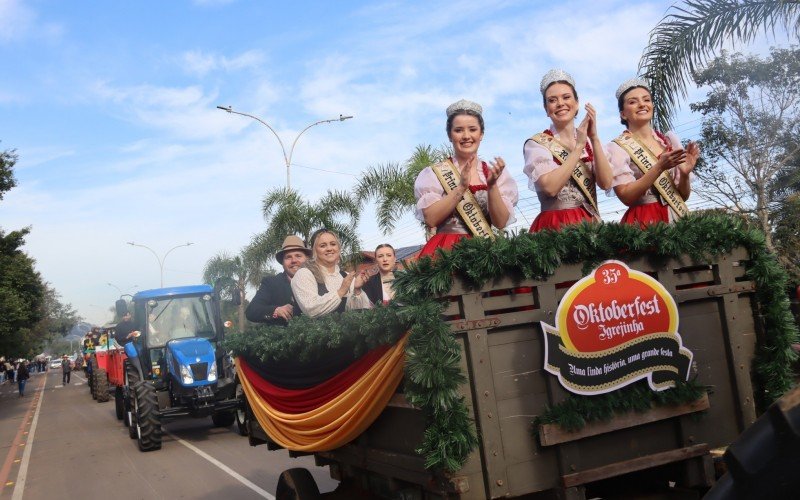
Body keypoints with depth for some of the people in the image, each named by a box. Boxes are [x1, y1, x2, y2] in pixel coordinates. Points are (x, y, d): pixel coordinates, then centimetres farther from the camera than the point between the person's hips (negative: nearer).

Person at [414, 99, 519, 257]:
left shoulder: (495, 171, 8)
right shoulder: (434, 173, 4)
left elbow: (501, 223, -1)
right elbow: (430, 219, -8)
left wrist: (492, 185, -13)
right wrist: (461, 186, -14)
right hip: (446, 250, -2)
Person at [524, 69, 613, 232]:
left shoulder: (589, 141, 10)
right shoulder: (536, 144, -2)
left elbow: (606, 183, -2)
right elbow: (550, 187, -16)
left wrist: (594, 139, -9)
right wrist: (579, 146, -12)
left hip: (590, 223, 4)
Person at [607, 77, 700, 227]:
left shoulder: (670, 139, 8)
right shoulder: (617, 147, -3)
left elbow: (684, 196, 10)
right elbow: (626, 196, -13)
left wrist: (685, 174, -9)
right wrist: (659, 167, -20)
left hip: (677, 217, 4)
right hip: (644, 221, -4)